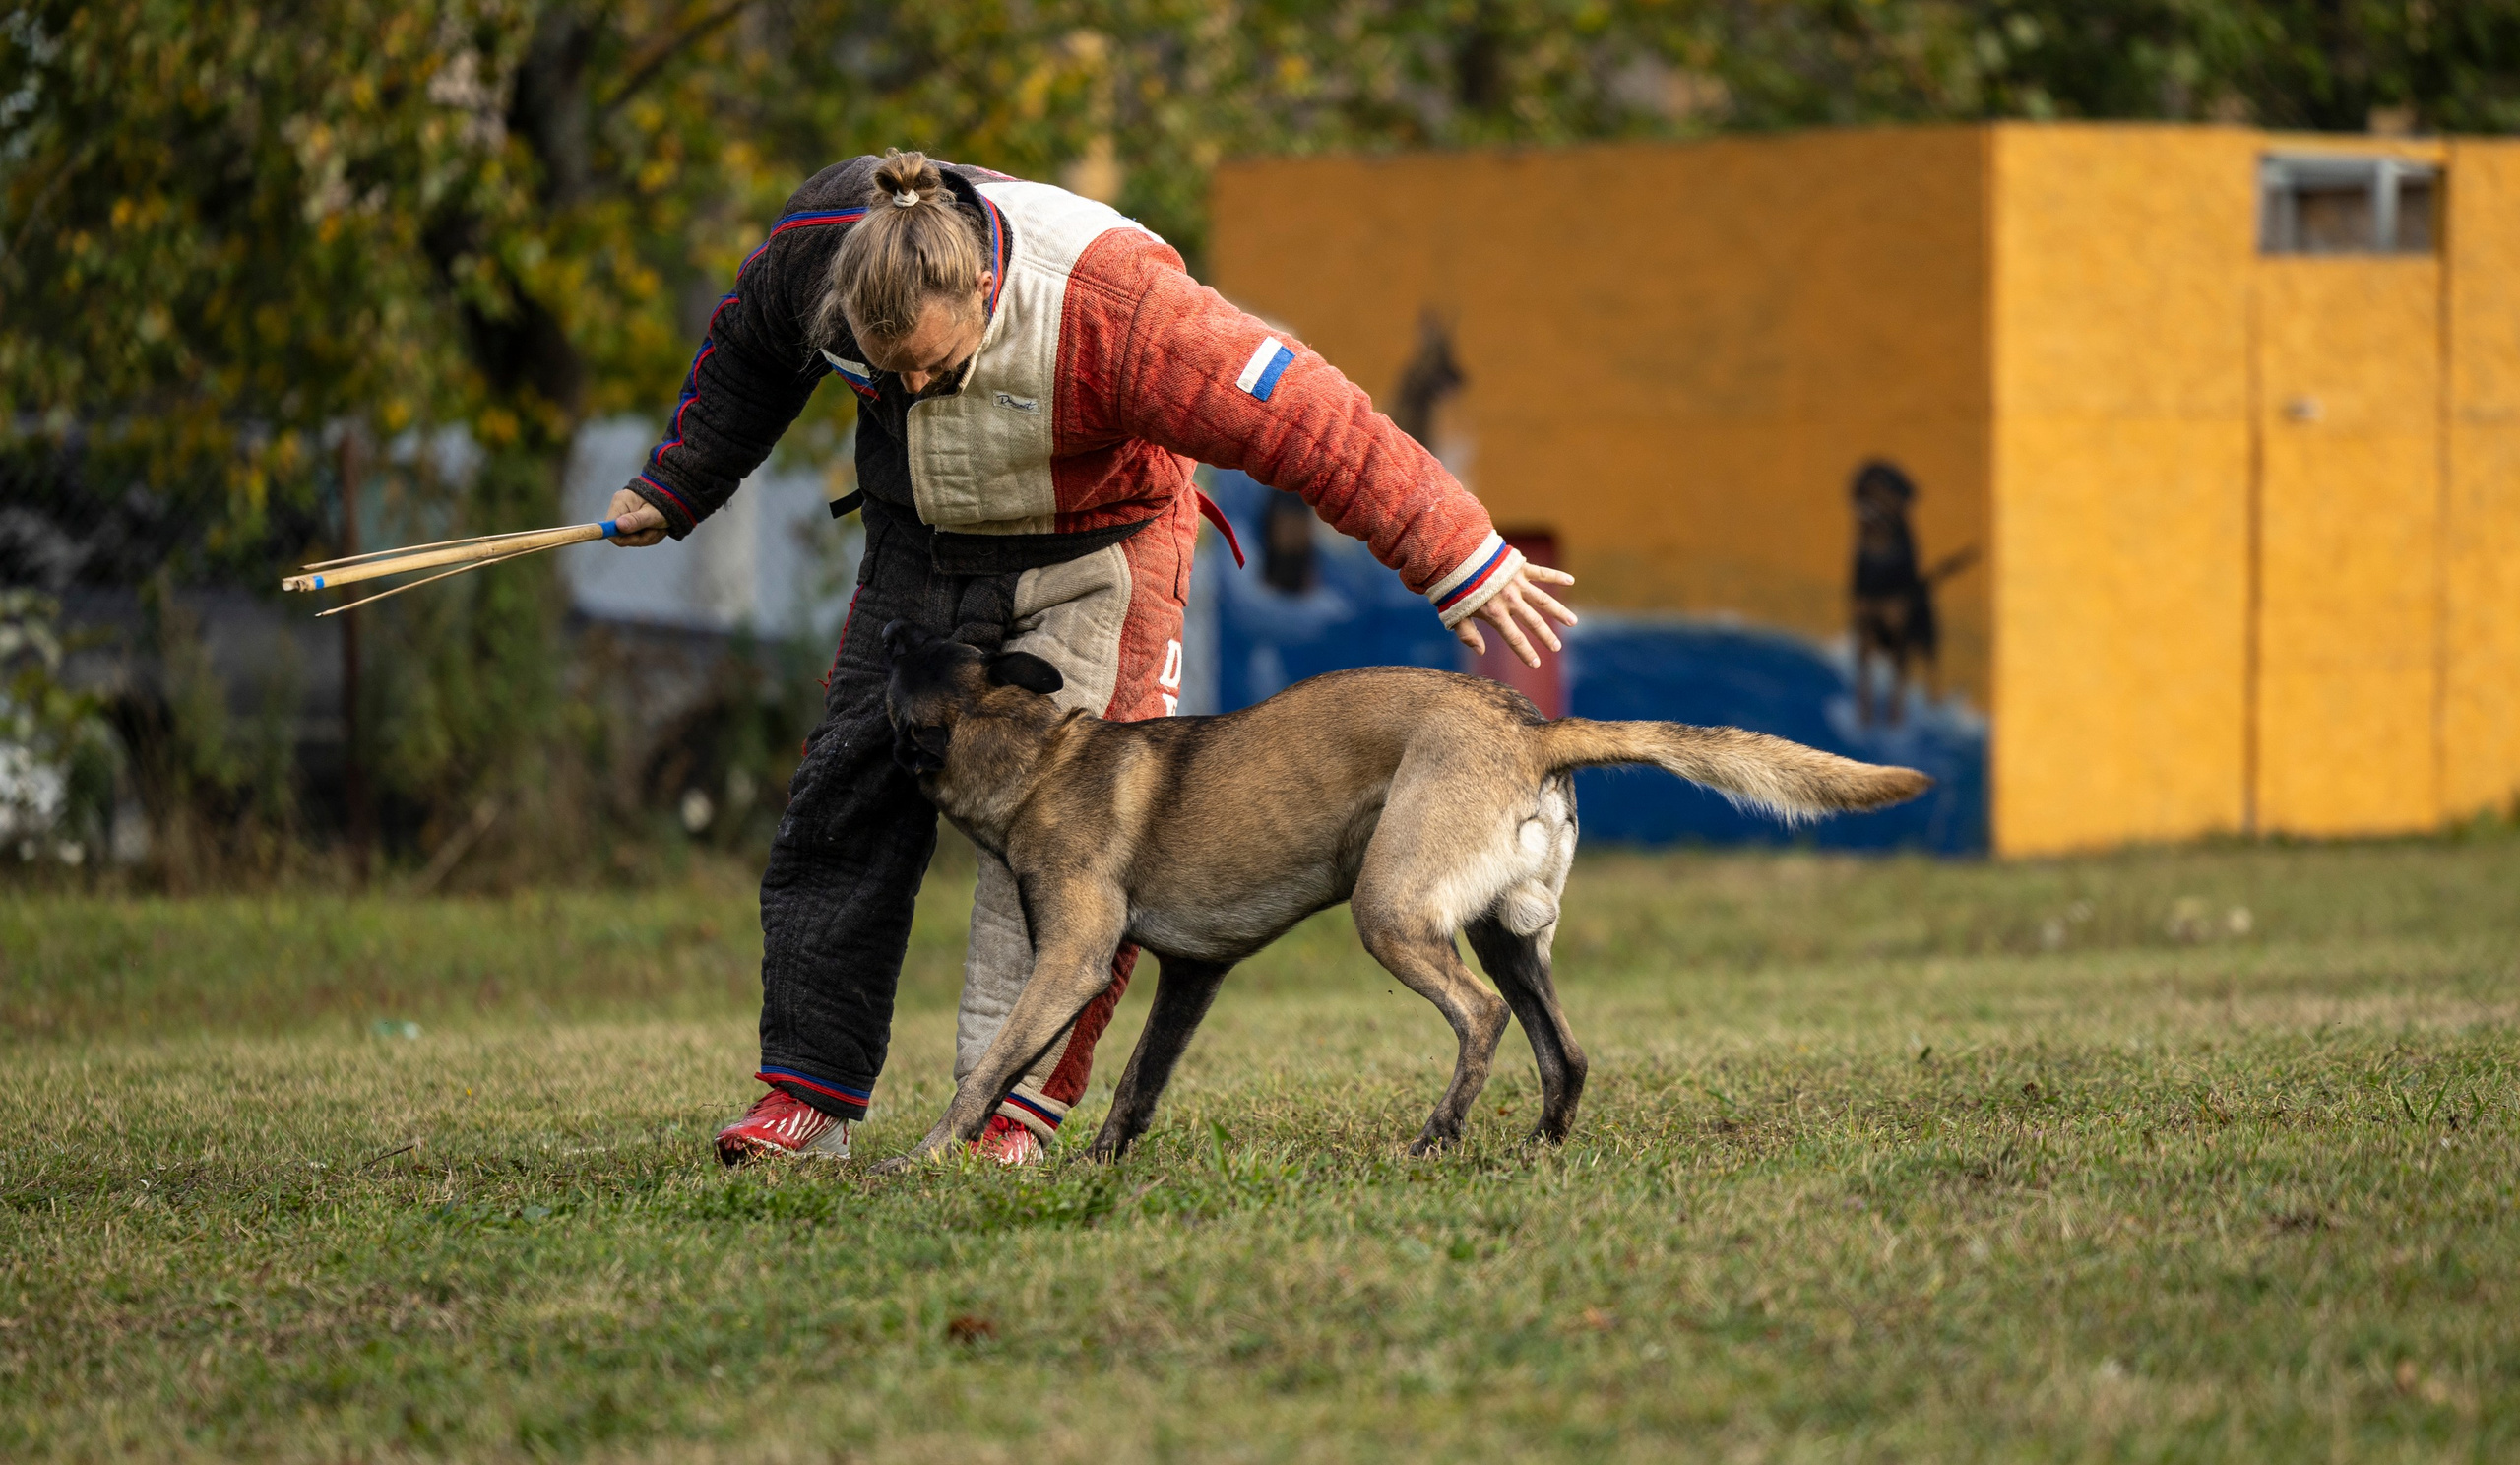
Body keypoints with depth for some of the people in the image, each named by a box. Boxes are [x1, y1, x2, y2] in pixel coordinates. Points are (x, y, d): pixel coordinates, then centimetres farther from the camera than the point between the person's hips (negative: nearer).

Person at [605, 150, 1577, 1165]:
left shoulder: (1105, 305, -36)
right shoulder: (817, 250, -22)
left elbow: (1304, 421, -33)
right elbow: (749, 352, 4)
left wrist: (1461, 562, -31)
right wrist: (671, 492, 15)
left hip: (1085, 560, -4)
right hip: (919, 545, 4)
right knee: (846, 800, -1)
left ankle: (1016, 1107, -12)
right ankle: (813, 1093, 4)